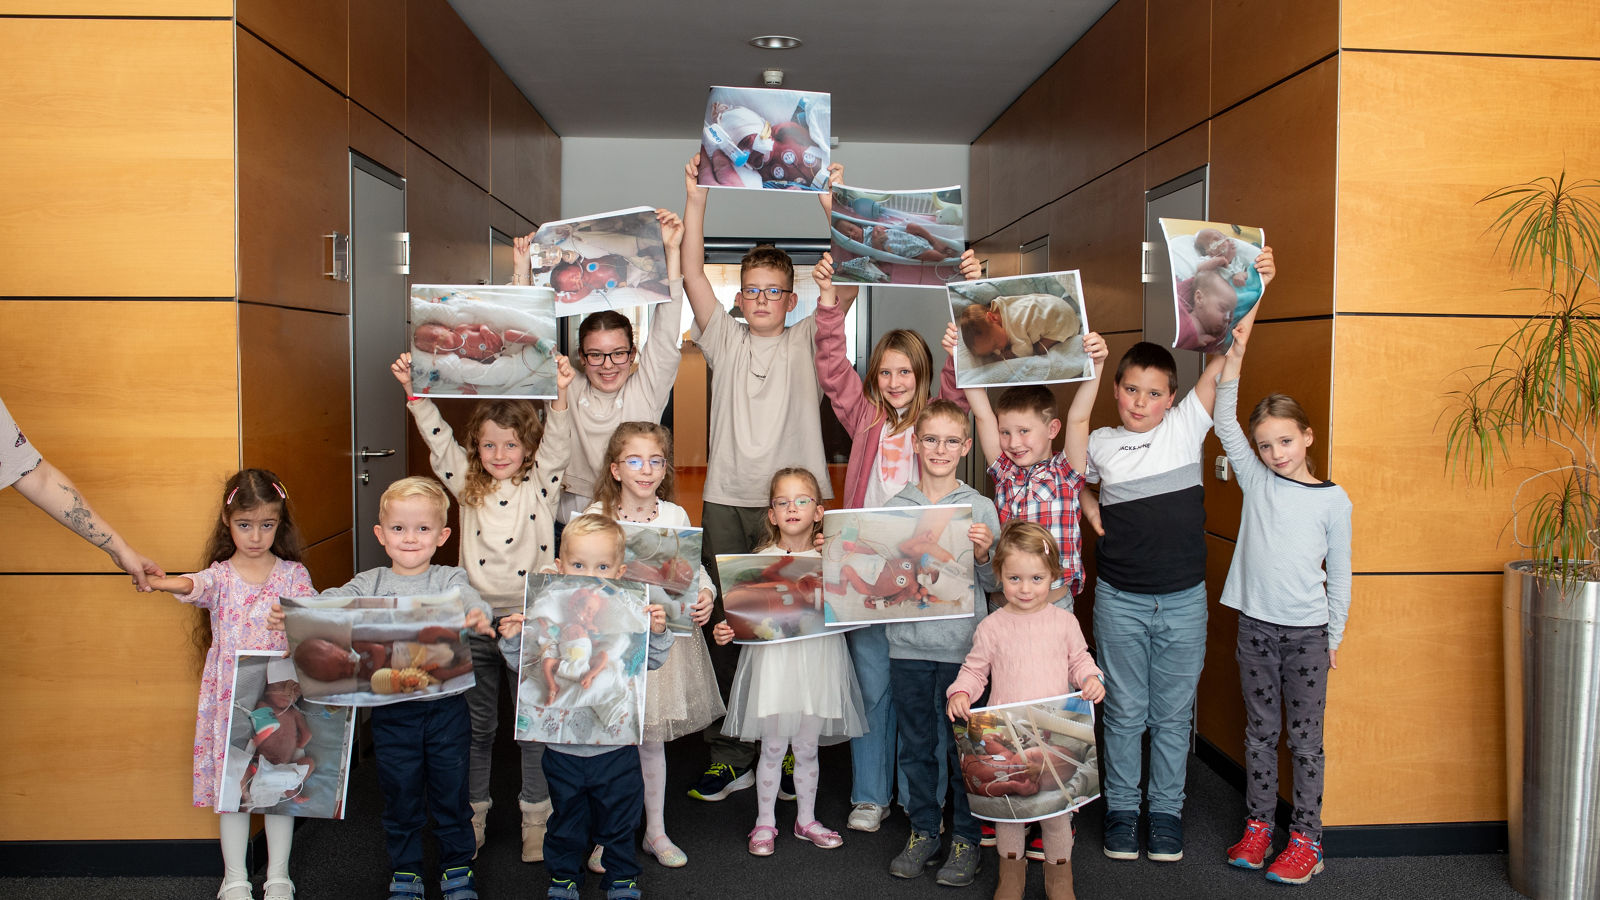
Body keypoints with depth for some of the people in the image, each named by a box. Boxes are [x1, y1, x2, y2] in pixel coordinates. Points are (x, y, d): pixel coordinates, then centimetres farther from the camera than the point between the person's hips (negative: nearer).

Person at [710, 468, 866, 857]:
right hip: (774, 659, -1)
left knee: (807, 749, 12)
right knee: (773, 748, 5)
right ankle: (765, 823, 22)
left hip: (819, 659, 2)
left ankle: (806, 820, 30)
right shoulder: (763, 559, -1)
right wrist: (727, 629, -18)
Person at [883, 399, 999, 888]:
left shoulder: (981, 508, -1)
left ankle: (966, 837, 23)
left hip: (962, 645, -2)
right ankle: (923, 830, 29)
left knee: (963, 745, 7)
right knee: (916, 744, 13)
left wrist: (983, 556, -17)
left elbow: (994, 585, 2)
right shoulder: (894, 507, 3)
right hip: (908, 643, 2)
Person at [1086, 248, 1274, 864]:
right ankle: (1120, 811, 24)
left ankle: (1166, 811, 26)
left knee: (1172, 713, 11)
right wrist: (1090, 517, 6)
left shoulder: (1187, 426, -1)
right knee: (1125, 712, 10)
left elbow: (1225, 358, -9)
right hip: (1120, 599, 0)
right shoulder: (1099, 443, 2)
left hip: (1183, 600, 0)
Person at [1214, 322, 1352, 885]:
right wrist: (1235, 356, -14)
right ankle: (1258, 824, 24)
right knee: (1259, 732, 12)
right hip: (1255, 627, 2)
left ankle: (1306, 838, 15)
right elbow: (1225, 423, -6)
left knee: (1305, 738, 5)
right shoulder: (1256, 481, 3)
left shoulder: (1333, 500, -1)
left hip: (1308, 632, -2)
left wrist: (1335, 636, 3)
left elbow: (1339, 574, 4)